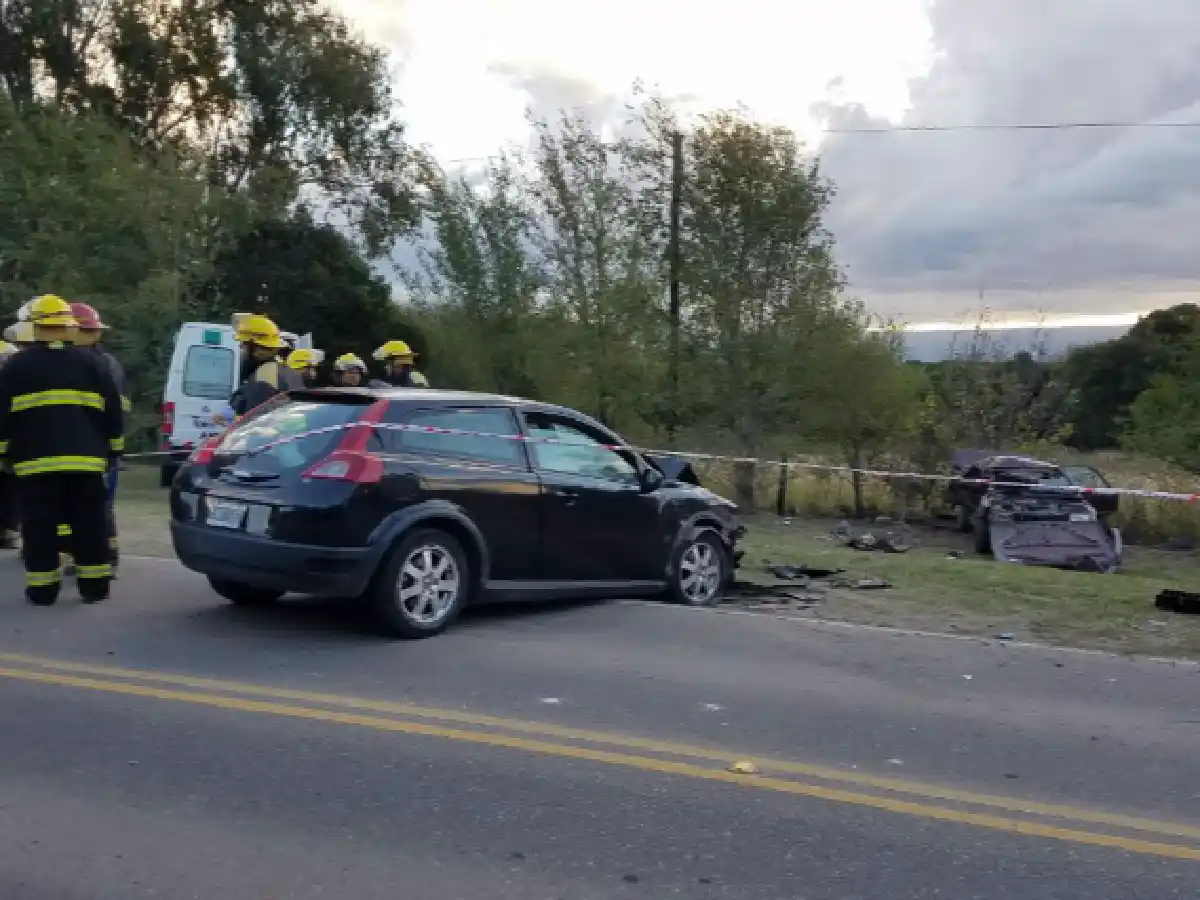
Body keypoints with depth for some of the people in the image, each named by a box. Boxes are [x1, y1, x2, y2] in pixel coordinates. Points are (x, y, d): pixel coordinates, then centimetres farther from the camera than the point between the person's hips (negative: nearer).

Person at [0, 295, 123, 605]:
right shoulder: (92, 364, 7)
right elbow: (113, 412, 9)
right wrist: (113, 450, 16)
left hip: (36, 462, -1)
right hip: (86, 460, 2)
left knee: (40, 526, 3)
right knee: (89, 523, 7)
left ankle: (42, 589, 4)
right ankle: (95, 586, 9)